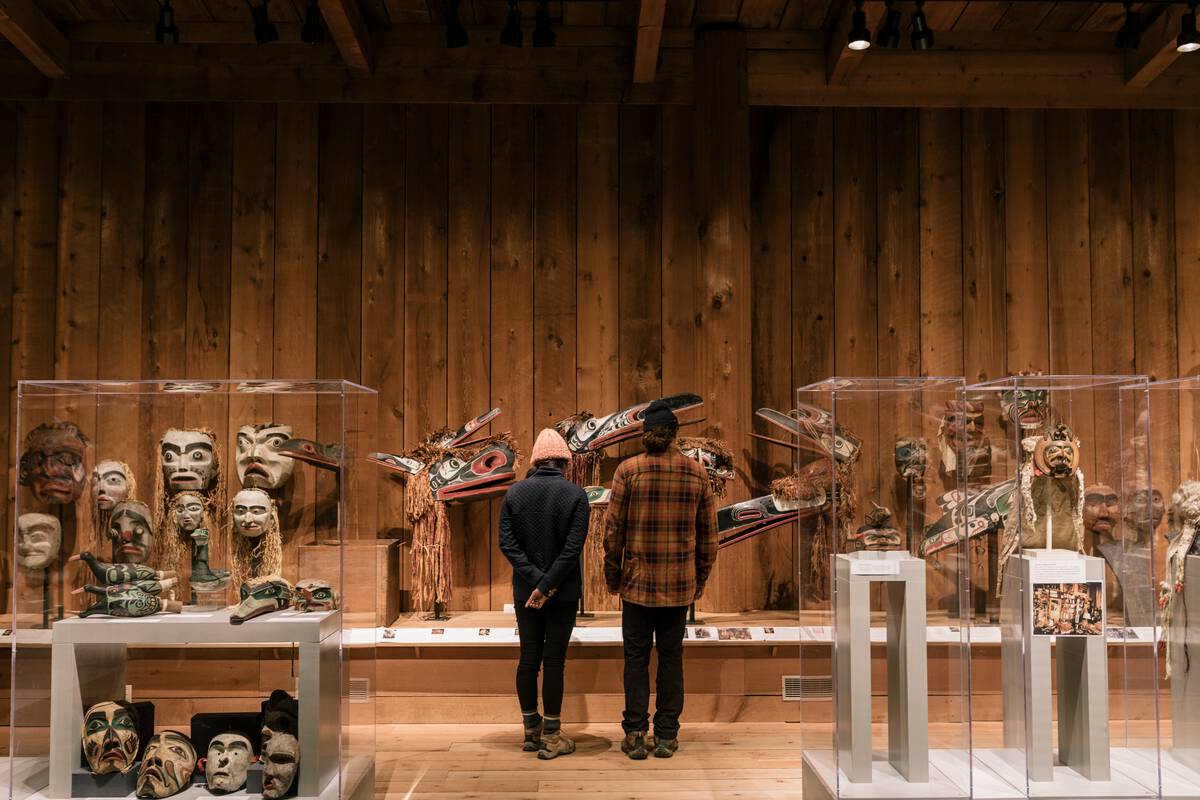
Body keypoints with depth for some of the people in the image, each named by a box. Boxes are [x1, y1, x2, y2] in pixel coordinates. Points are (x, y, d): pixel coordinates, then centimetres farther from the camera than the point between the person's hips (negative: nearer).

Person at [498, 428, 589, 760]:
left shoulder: (514, 493, 1)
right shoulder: (575, 494, -7)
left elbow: (507, 543, -6)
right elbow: (573, 546, -15)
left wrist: (536, 581, -9)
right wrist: (547, 584, -13)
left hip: (524, 591, 3)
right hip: (564, 593, -3)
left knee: (528, 658, 11)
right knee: (554, 660, 2)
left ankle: (531, 730, 20)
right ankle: (551, 737, 8)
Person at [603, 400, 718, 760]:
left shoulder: (629, 470, -7)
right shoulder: (696, 473, 1)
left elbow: (613, 529, -5)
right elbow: (708, 533, 5)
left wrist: (612, 577, 6)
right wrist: (700, 579, 14)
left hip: (638, 581, -2)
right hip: (681, 583, 2)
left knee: (636, 656, 6)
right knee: (671, 656, 9)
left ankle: (635, 736, 7)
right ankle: (666, 736, 13)